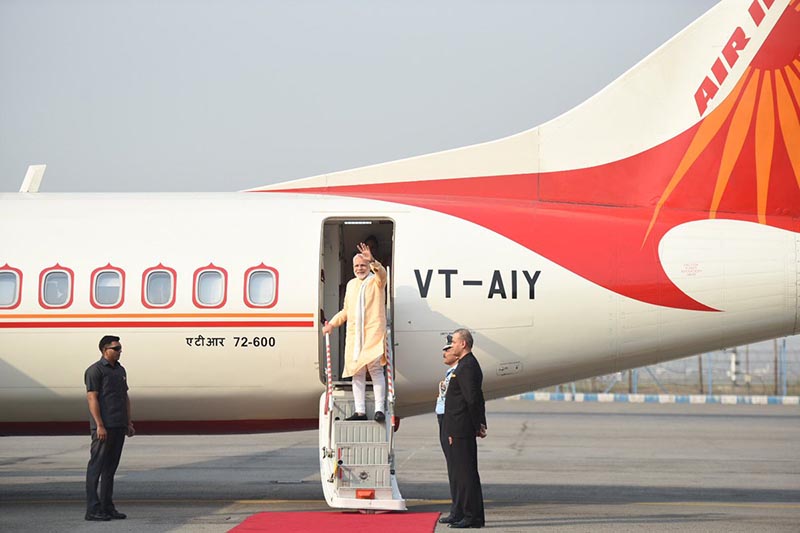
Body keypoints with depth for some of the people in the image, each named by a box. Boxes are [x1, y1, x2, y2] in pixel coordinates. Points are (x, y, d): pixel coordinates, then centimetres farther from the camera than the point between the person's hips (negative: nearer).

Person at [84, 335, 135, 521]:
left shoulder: (120, 370, 17)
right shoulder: (95, 371, -8)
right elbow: (92, 398, -14)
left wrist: (129, 423, 17)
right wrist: (99, 425, -19)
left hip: (119, 427, 8)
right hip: (103, 427, -8)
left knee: (111, 467, 11)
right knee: (96, 466, -6)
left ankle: (107, 507, 15)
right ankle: (93, 509, -6)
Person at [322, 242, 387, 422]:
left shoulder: (376, 280, 3)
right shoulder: (351, 284, 21)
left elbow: (382, 273, -23)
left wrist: (372, 261, -41)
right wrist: (332, 324, 16)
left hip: (374, 331, -6)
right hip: (354, 335, 6)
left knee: (375, 367, -15)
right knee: (357, 372, 4)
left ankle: (379, 409, -18)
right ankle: (360, 411, 6)